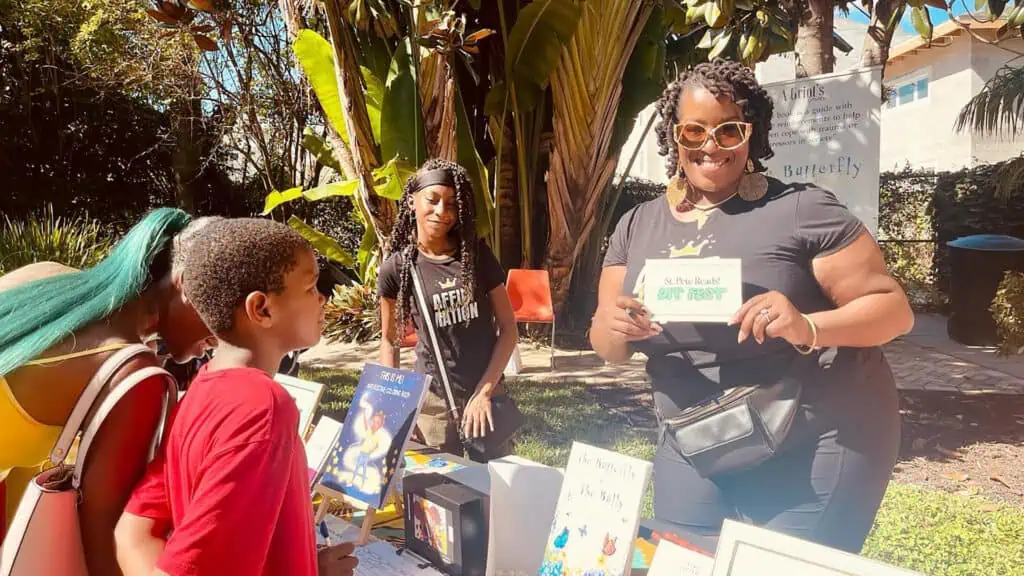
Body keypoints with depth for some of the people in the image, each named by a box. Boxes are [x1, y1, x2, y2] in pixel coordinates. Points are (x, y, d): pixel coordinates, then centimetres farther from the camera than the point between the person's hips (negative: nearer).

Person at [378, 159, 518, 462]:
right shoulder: (395, 268, -6)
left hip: (487, 393, 1)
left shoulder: (478, 255, -4)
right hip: (433, 400, -1)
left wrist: (484, 391, -8)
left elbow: (508, 329, -2)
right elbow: (389, 340, 6)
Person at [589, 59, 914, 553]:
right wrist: (614, 329, -17)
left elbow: (893, 307, -9)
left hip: (815, 452, -4)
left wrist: (807, 327, -27)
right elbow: (606, 348, 7)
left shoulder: (801, 210, -11)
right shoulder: (637, 226, 4)